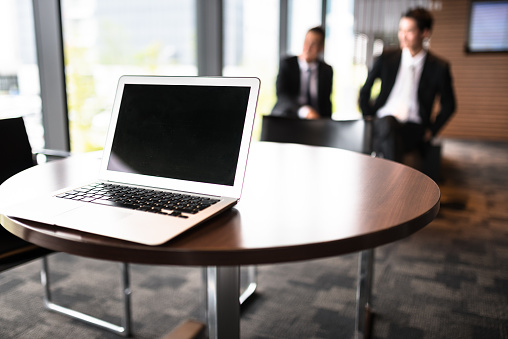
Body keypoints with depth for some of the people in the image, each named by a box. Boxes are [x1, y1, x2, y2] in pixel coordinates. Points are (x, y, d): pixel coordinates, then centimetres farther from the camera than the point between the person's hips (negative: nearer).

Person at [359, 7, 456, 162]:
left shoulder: (439, 67, 4)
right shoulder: (386, 58, 7)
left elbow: (448, 105, 15)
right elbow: (364, 92, 14)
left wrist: (431, 131, 6)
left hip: (414, 128, -1)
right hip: (384, 121, 1)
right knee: (387, 124, -37)